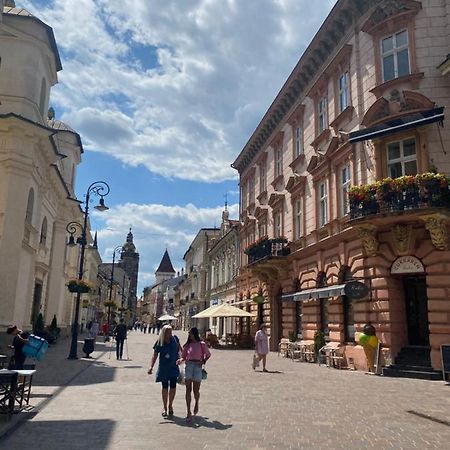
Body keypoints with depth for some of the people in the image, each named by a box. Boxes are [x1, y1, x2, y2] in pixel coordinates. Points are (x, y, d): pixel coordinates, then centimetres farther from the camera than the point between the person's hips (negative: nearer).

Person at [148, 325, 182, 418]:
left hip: (174, 367, 2)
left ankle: (170, 405, 23)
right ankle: (164, 408, 21)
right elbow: (155, 356, -12)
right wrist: (151, 367, -22)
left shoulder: (174, 338, -6)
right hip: (163, 368, -2)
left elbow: (179, 347, 13)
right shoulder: (159, 343, -13)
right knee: (165, 387, 5)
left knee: (173, 387, 0)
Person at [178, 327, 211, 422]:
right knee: (188, 390, -2)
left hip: (198, 366, -2)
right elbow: (184, 356, 12)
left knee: (196, 390, 2)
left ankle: (196, 403, 35)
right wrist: (181, 360, -9)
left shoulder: (201, 344, 4)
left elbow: (208, 354, 12)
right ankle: (188, 412, 4)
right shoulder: (187, 345, 9)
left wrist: (203, 361, -4)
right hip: (188, 366, 2)